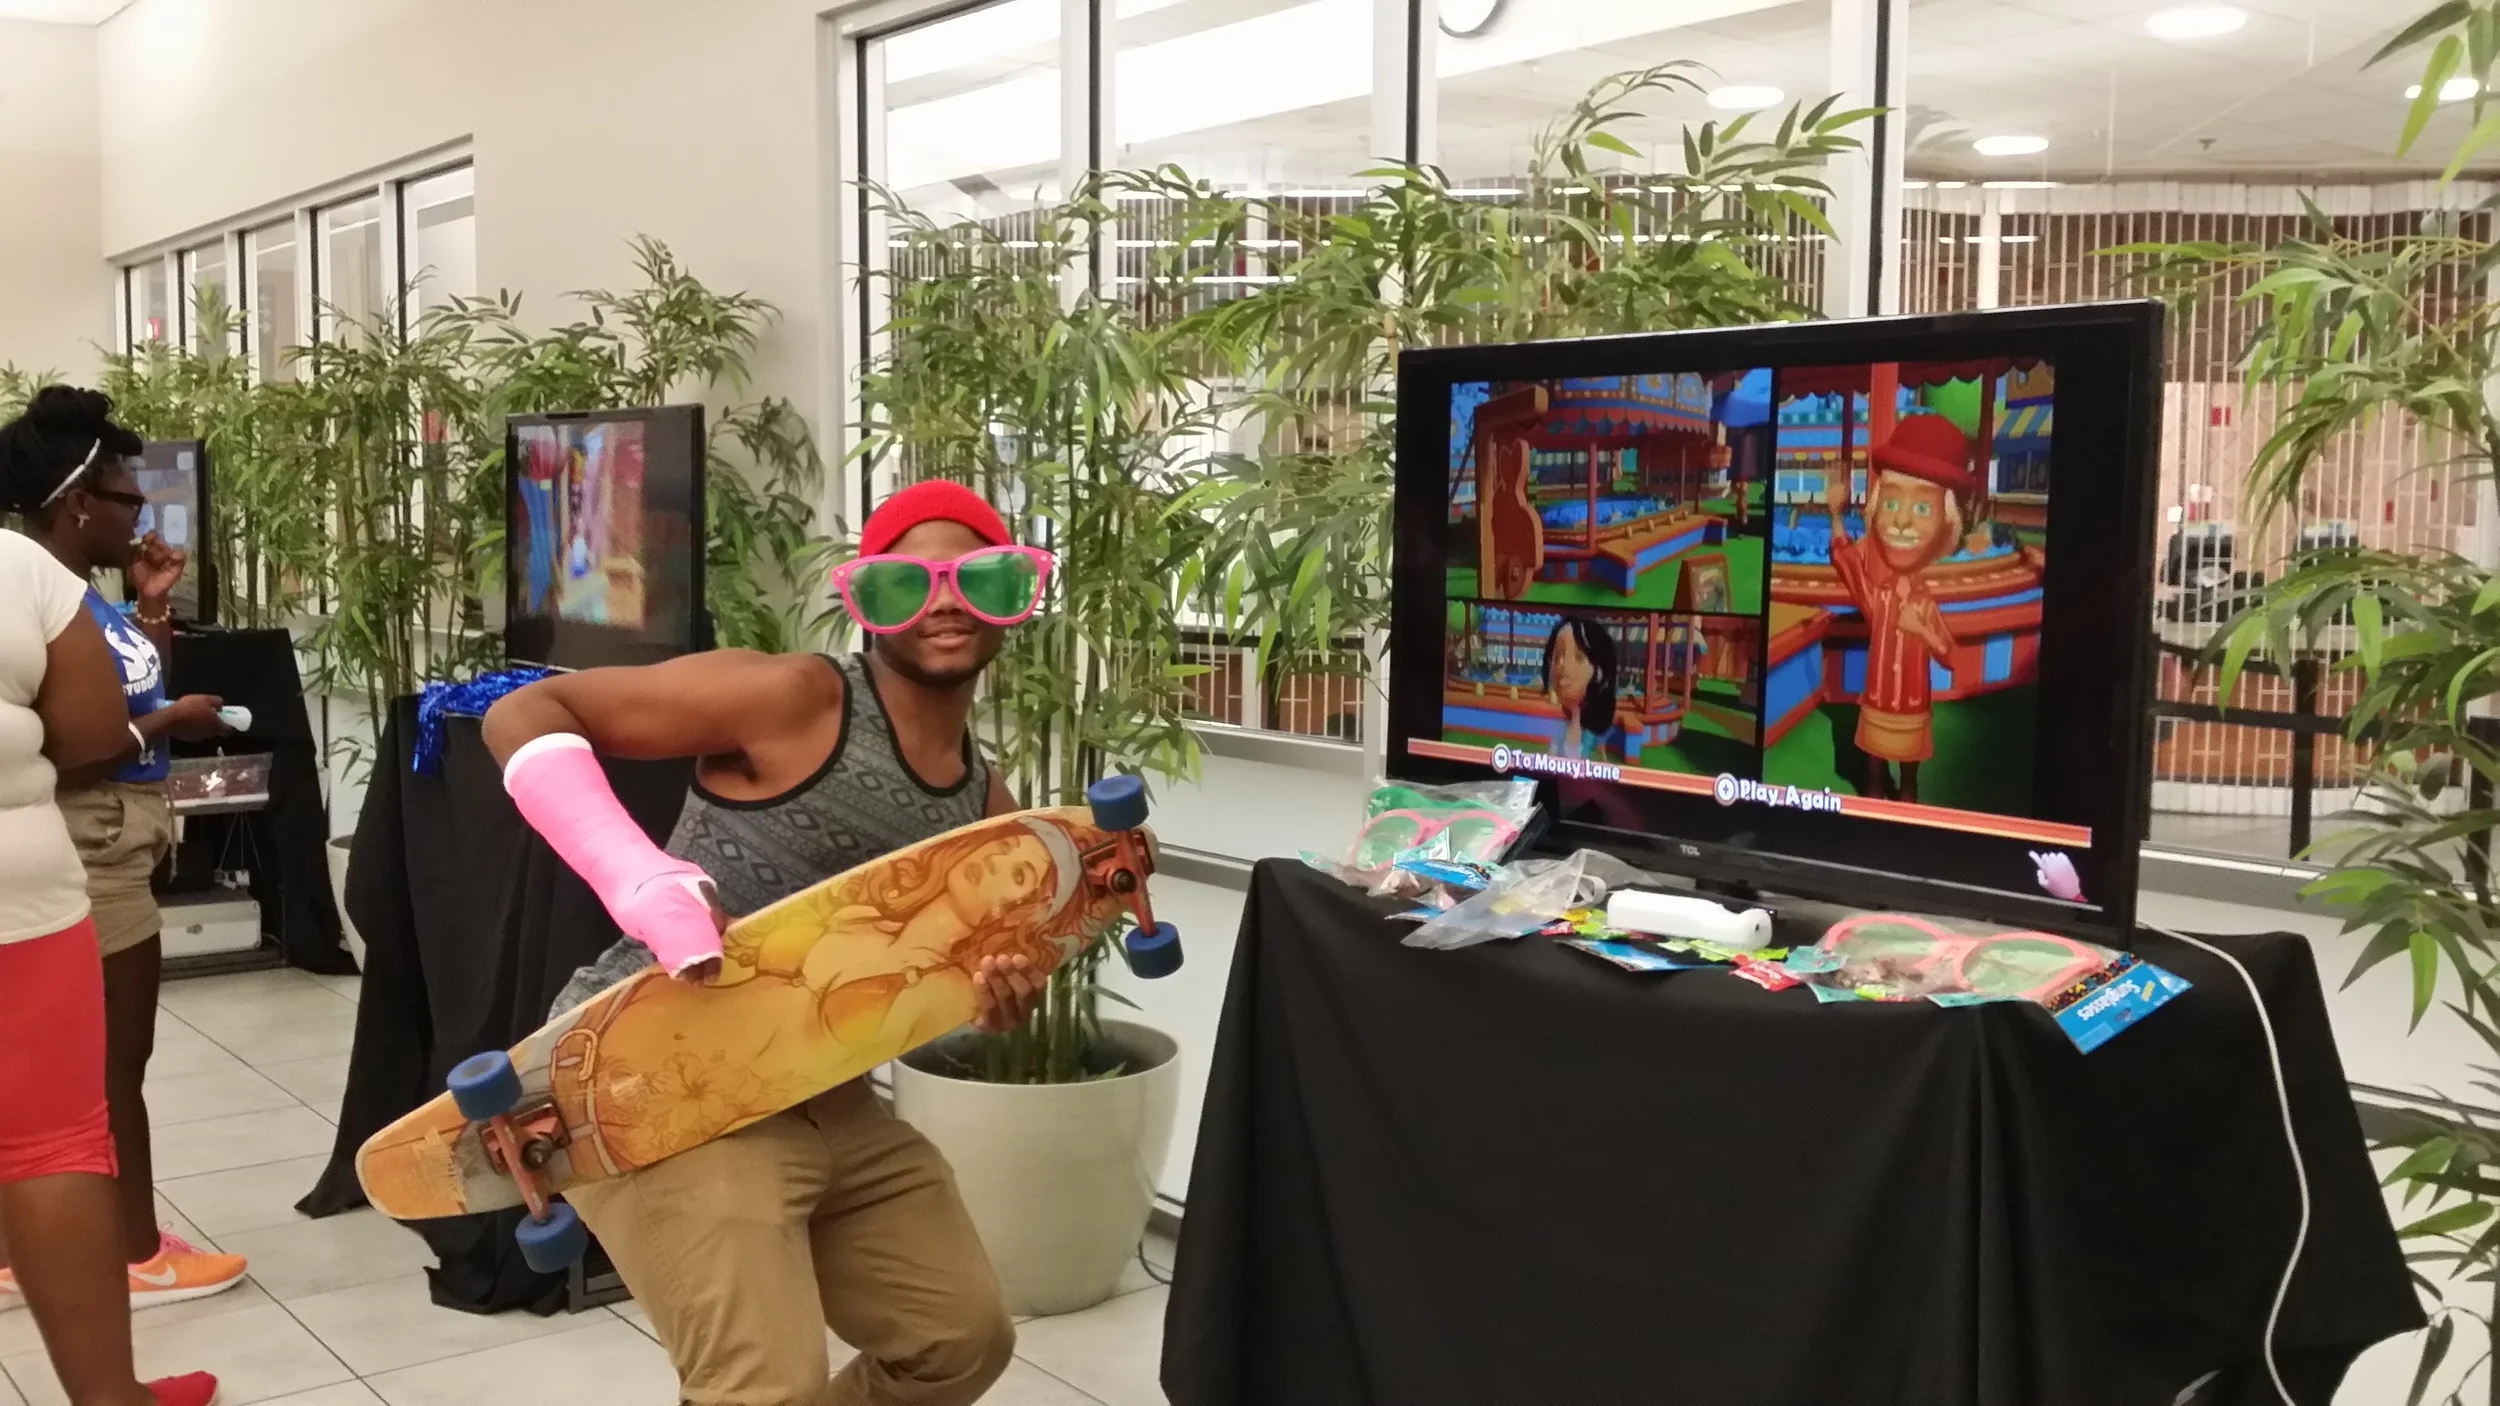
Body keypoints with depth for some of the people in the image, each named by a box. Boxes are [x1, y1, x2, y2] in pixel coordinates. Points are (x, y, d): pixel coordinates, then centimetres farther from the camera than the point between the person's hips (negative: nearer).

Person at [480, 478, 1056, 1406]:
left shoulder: (986, 809, 6)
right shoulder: (795, 698, -17)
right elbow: (522, 714, -17)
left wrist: (996, 997, -6)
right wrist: (640, 883, -30)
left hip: (823, 1102, 8)